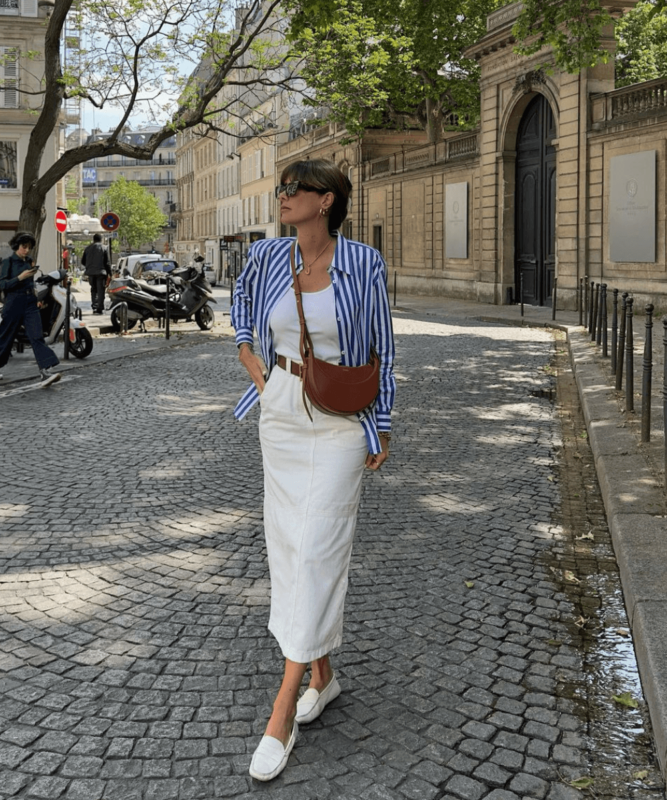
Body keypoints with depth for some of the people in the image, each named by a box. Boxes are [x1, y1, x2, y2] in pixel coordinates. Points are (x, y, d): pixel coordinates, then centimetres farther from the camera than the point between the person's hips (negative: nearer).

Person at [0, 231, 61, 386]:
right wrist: (20, 277, -19)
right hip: (14, 303, -4)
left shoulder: (29, 261, 13)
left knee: (37, 336, -10)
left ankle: (46, 372, -21)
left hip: (30, 303, 4)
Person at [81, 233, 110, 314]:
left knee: (93, 290, 15)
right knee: (100, 290, -1)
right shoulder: (104, 248, -2)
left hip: (90, 272, 3)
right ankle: (100, 308, -7)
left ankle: (94, 306, 7)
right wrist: (109, 274, -2)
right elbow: (107, 262, -6)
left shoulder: (88, 248, 7)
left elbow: (83, 261, 11)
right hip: (101, 272, -3)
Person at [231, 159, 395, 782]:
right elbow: (241, 298, 23)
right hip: (281, 414, 5)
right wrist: (253, 364, 10)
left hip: (340, 423, -5)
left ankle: (282, 710, -2)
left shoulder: (363, 263, -10)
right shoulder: (268, 256, 1)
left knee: (317, 549, -7)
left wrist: (382, 427, -2)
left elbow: (381, 347, -2)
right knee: (286, 543, 9)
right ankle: (322, 674, 27)